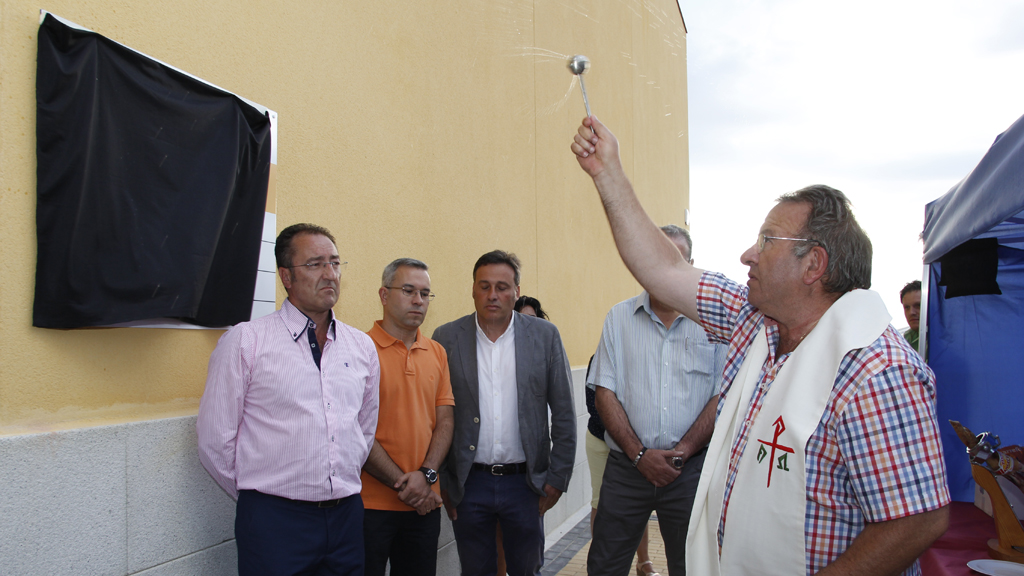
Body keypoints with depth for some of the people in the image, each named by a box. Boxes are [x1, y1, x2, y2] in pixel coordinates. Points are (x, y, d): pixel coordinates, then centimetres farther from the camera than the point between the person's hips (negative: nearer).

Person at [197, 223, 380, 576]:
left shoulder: (362, 346, 7)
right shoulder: (245, 341, -6)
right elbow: (214, 440, -5)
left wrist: (338, 486, 15)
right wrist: (259, 497, 2)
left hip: (346, 516, 4)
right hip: (274, 520, -4)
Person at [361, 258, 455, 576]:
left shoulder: (436, 353, 9)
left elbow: (445, 421, 7)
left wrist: (427, 474, -8)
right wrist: (403, 484, -11)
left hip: (425, 503, 5)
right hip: (371, 502, -5)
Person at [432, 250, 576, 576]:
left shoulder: (545, 336, -1)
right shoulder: (446, 339, -2)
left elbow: (563, 414, 1)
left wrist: (558, 477, -1)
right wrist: (440, 480, 0)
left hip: (525, 481, 0)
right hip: (468, 484, 0)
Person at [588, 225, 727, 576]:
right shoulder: (619, 317, 5)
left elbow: (721, 397, -2)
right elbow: (605, 392, 1)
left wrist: (682, 451, -11)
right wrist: (639, 454, -9)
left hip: (691, 467, -1)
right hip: (626, 465, 1)